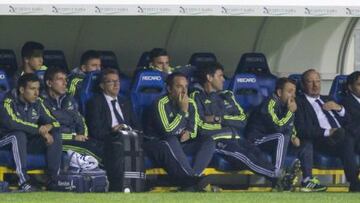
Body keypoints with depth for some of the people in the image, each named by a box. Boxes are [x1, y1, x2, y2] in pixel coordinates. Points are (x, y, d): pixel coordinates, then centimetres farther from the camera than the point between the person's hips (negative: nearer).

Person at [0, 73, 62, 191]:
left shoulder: (37, 103, 3)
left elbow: (53, 121, 4)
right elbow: (11, 123, -33)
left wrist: (49, 127, -22)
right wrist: (39, 130, -32)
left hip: (30, 143, 6)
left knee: (55, 136, -15)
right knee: (19, 134, -37)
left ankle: (54, 178, -18)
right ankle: (23, 181, -42)